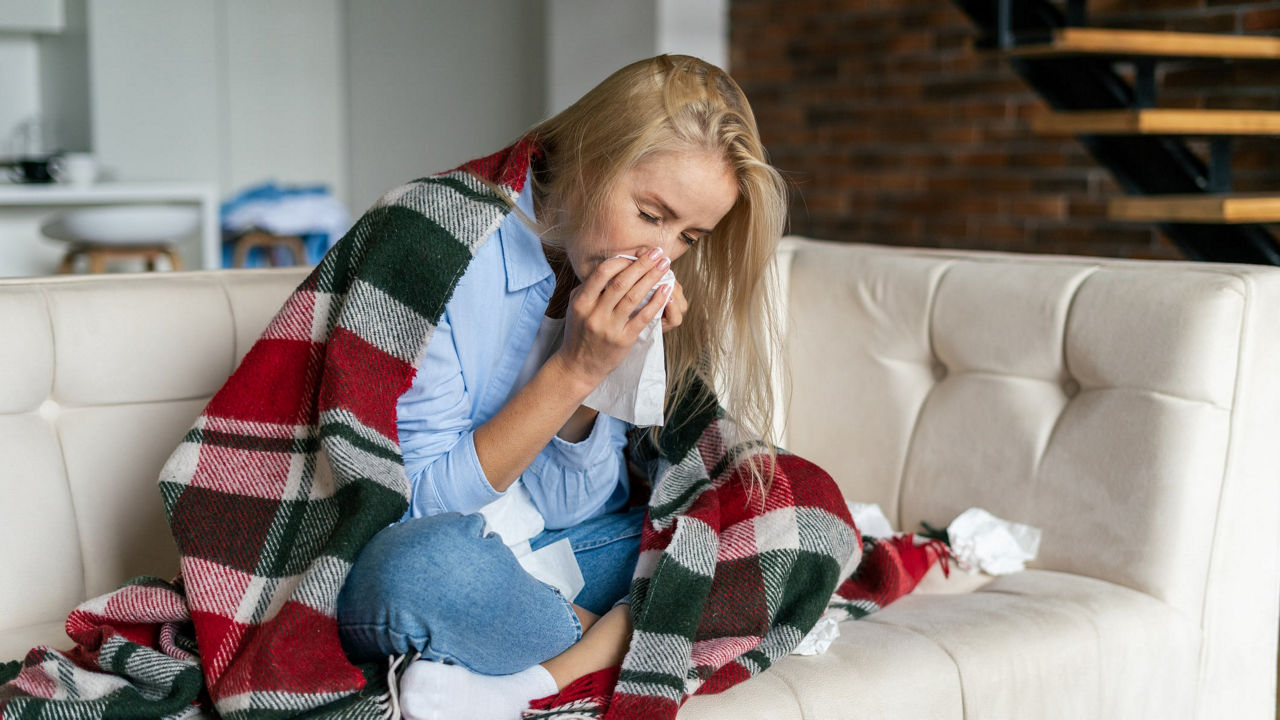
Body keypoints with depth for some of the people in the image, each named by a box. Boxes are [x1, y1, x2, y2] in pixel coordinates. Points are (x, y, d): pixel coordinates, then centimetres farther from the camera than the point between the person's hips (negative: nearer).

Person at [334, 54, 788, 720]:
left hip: (544, 557, 6)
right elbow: (419, 503, -17)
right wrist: (575, 369, -23)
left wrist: (606, 366, -19)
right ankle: (630, 641, -13)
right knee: (429, 560, -41)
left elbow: (567, 508, -3)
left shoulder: (635, 287, 0)